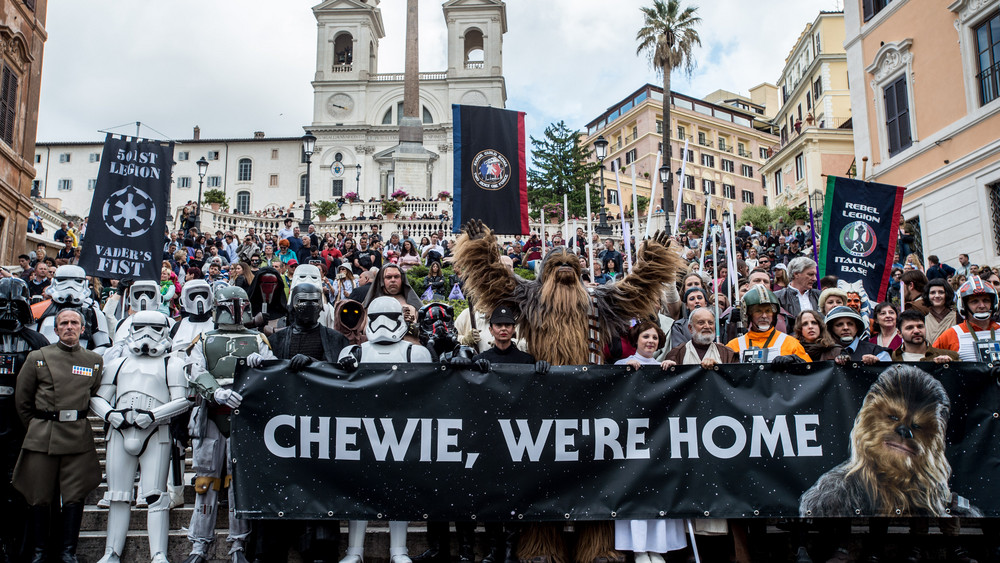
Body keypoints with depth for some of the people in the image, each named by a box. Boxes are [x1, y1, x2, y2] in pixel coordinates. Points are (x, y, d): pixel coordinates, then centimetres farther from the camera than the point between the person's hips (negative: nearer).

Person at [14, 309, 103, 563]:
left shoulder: (95, 361, 7)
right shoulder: (38, 358, 4)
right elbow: (22, 400, 12)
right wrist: (36, 426, 12)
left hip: (79, 437, 1)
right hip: (42, 437, 0)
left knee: (75, 497, 1)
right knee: (39, 497, 4)